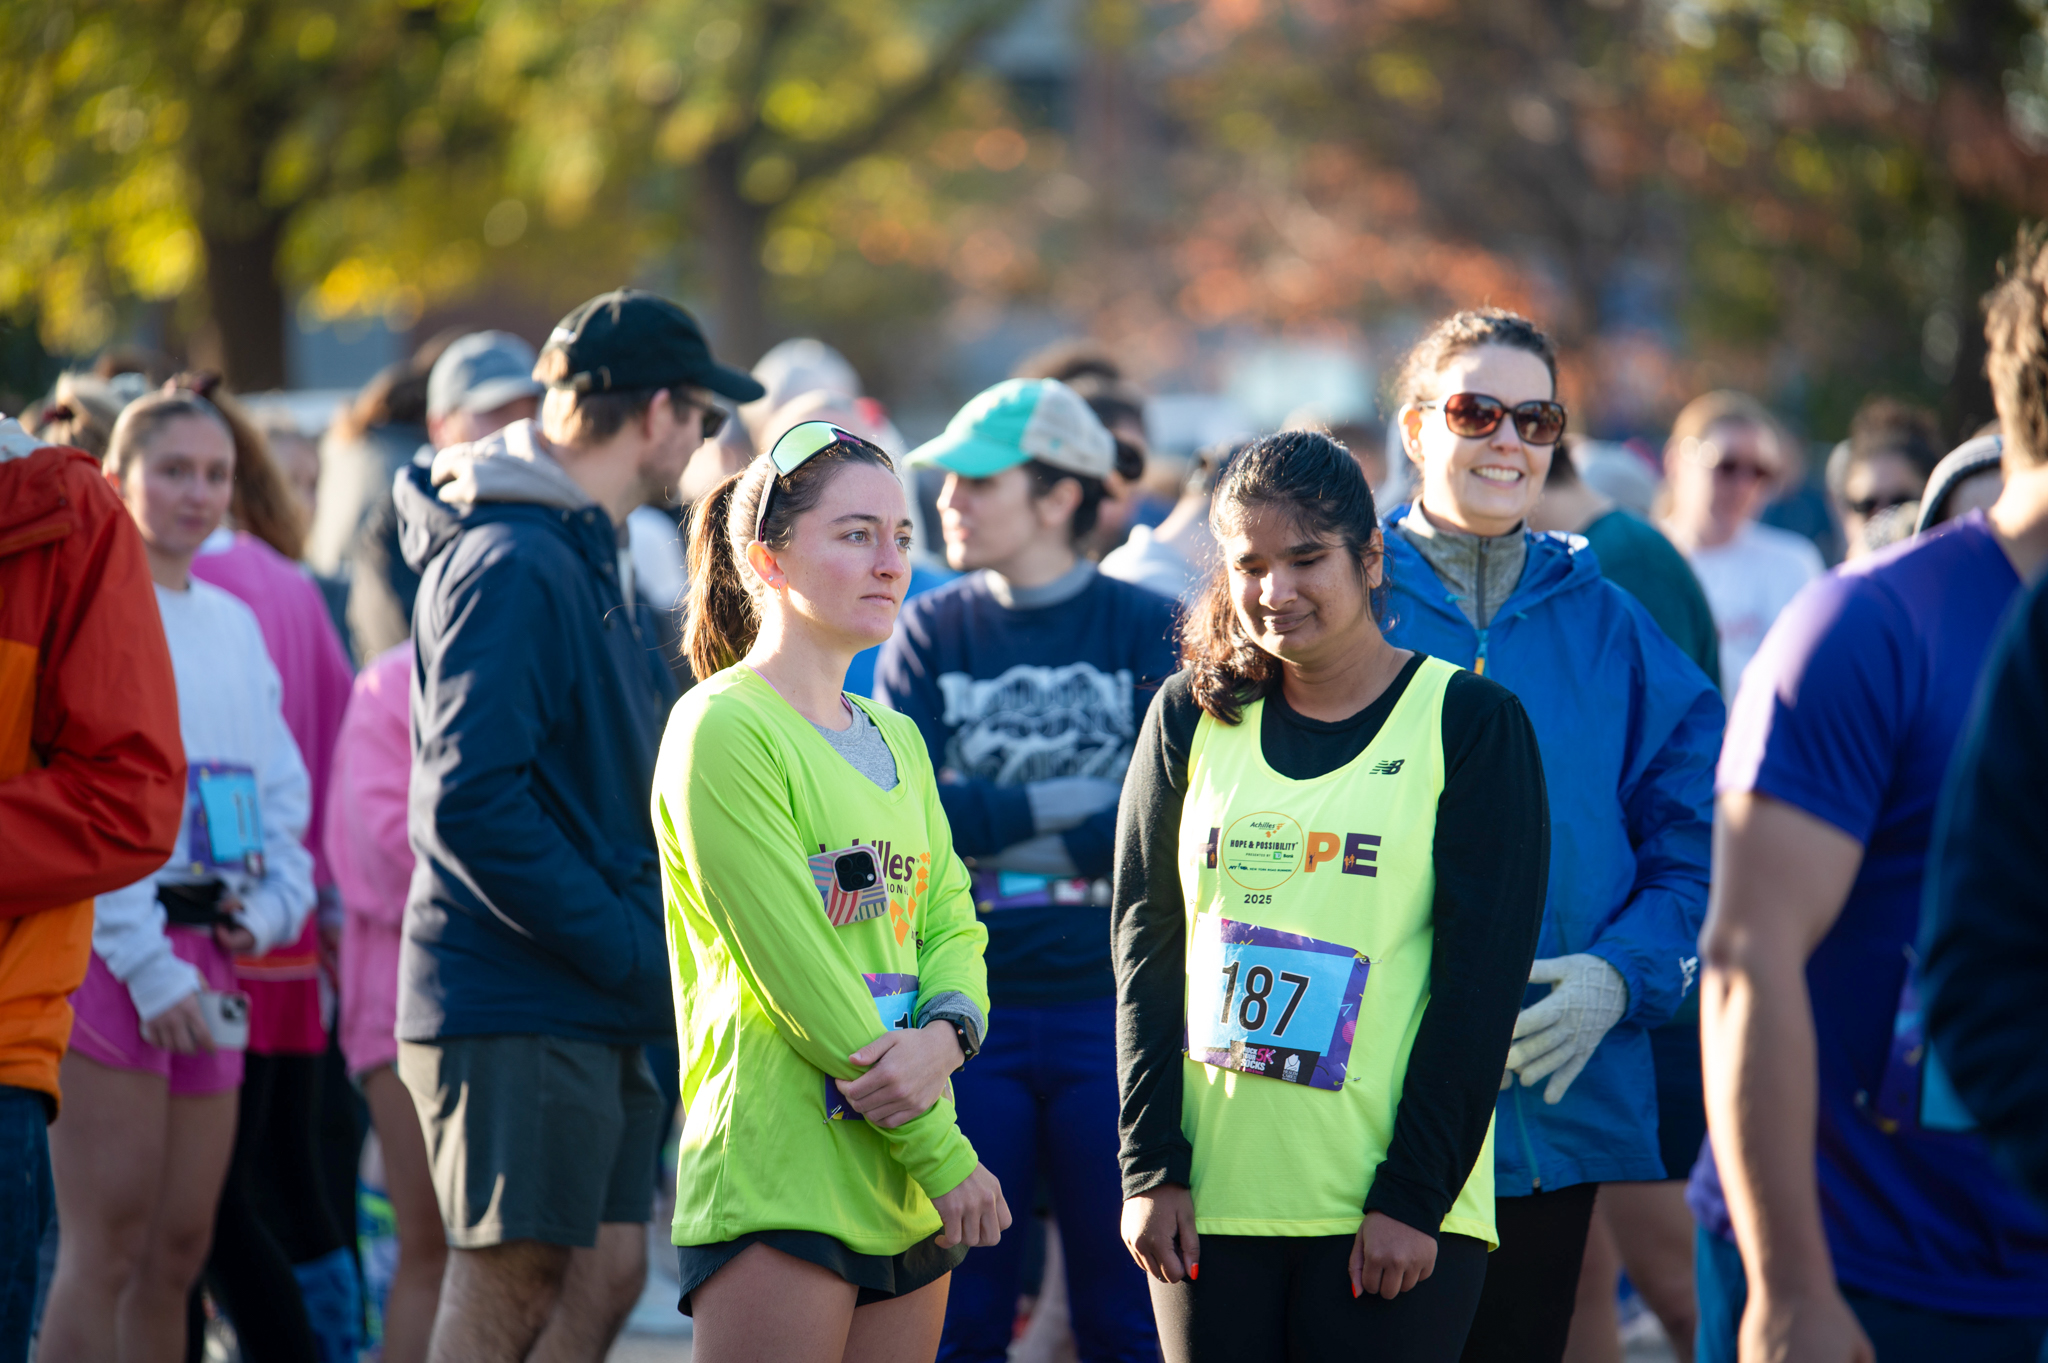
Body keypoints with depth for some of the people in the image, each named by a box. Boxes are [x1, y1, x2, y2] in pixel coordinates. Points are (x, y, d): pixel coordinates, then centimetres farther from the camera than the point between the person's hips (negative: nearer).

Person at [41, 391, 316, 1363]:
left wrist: (275, 904, 4)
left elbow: (280, 785, 22)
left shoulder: (231, 621, 17)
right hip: (105, 948, -7)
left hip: (205, 953, 7)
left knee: (179, 1248, 7)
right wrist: (144, 961, -17)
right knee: (106, 1244, -11)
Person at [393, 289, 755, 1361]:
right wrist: (630, 950, -20)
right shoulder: (511, 565, -15)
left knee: (607, 1274, 10)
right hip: (517, 1005, -10)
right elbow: (470, 803, -23)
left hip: (594, 1008, 10)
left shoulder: (596, 555, 18)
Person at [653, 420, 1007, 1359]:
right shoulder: (722, 730, -9)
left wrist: (946, 1035, -13)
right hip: (774, 1183, -8)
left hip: (905, 1196, 8)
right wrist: (942, 1155, -11)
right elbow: (795, 969, -13)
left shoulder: (896, 740, 18)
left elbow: (951, 922, 12)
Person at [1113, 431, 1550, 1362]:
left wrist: (1414, 1194, -10)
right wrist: (1151, 1167, 0)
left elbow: (1483, 979, -5)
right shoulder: (1191, 719, 10)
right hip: (1210, 1200, 3)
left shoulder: (1470, 724, -1)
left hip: (1393, 1217, -3)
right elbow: (1145, 950, 9)